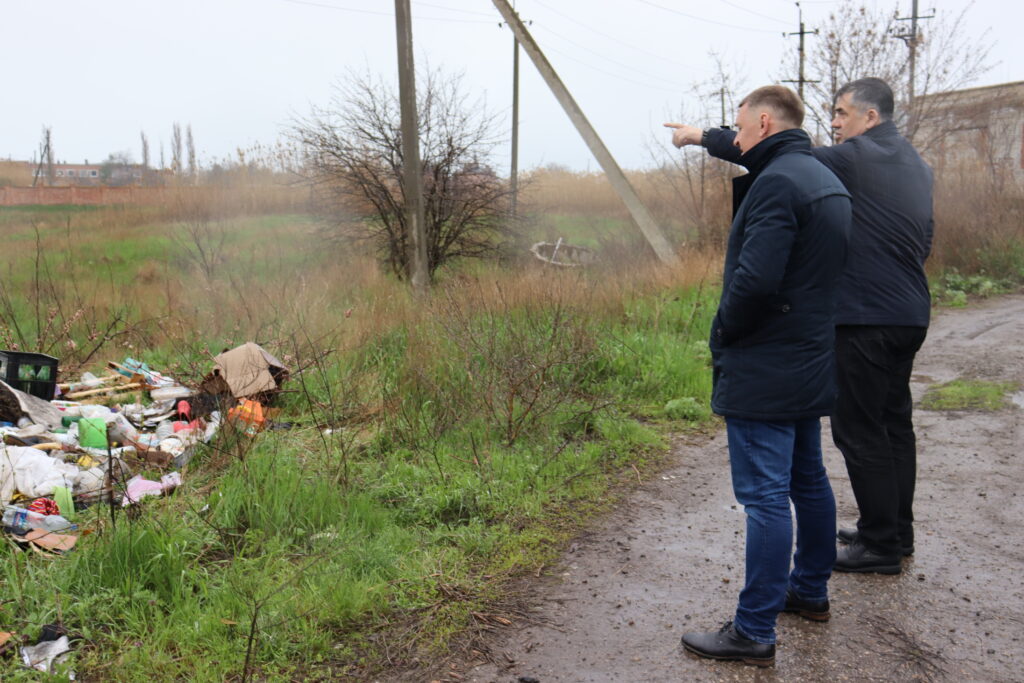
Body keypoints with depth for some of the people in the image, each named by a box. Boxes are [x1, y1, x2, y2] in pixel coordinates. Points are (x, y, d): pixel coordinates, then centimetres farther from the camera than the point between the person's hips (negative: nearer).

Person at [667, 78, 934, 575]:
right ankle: (896, 532, 27)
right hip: (910, 315, 10)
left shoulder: (856, 159, -13)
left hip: (866, 319, -10)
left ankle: (881, 544, 5)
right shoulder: (917, 166, 15)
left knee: (861, 431, -2)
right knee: (895, 423, 17)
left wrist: (703, 137, -6)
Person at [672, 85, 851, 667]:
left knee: (765, 497, -6)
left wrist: (723, 332, -11)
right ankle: (811, 590, 36)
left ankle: (755, 631, 1)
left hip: (764, 372, -10)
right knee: (808, 481, 20)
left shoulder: (776, 182, -18)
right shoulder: (828, 181, 14)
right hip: (813, 365, 10)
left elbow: (755, 278, -27)